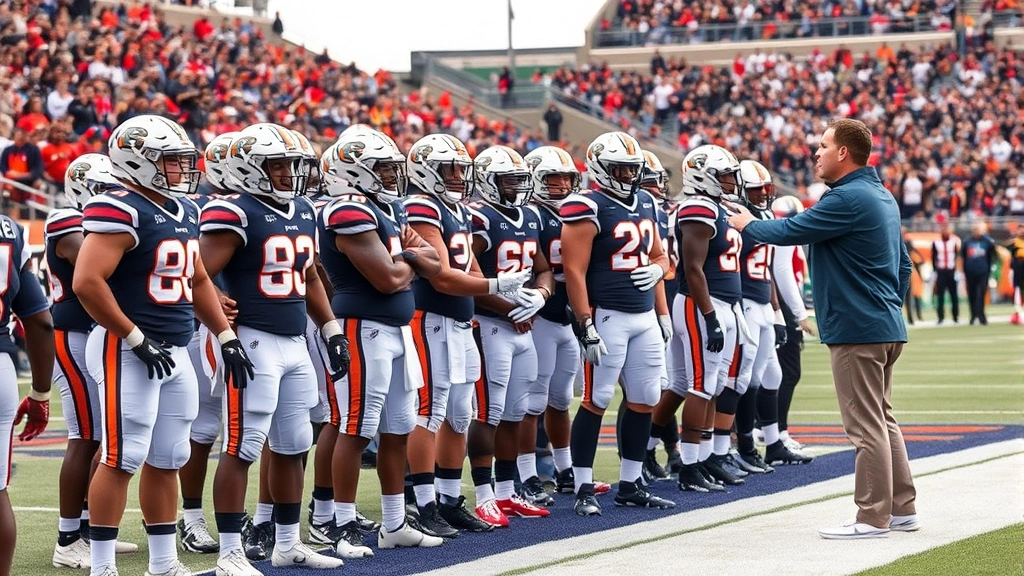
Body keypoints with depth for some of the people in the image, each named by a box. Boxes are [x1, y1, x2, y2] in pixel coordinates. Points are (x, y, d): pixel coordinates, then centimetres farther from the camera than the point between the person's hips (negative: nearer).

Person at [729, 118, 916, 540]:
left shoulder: (849, 199, -17)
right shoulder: (882, 198, 15)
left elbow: (789, 232, -12)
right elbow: (903, 265, 21)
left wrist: (749, 224, 6)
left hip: (857, 330, -10)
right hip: (887, 327, 10)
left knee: (866, 426, -6)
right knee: (882, 421, 16)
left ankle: (872, 517, -3)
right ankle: (901, 508, 20)